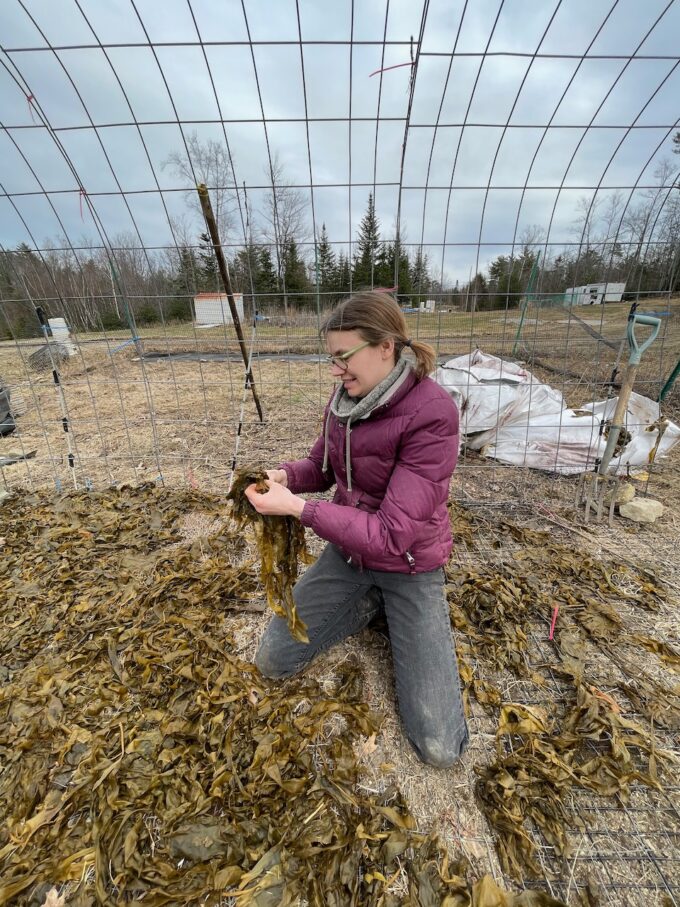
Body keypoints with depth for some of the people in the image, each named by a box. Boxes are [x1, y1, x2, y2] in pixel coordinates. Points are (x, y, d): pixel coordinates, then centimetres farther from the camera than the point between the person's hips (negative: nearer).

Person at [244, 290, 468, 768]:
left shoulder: (432, 414, -28)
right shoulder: (346, 397, -8)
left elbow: (393, 535, -30)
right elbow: (321, 466, 7)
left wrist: (295, 506, -31)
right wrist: (284, 475, -16)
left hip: (409, 567, -4)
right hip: (348, 553, 5)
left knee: (440, 748, -1)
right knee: (273, 661, 7)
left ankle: (397, 613, 20)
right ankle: (371, 604, 21)